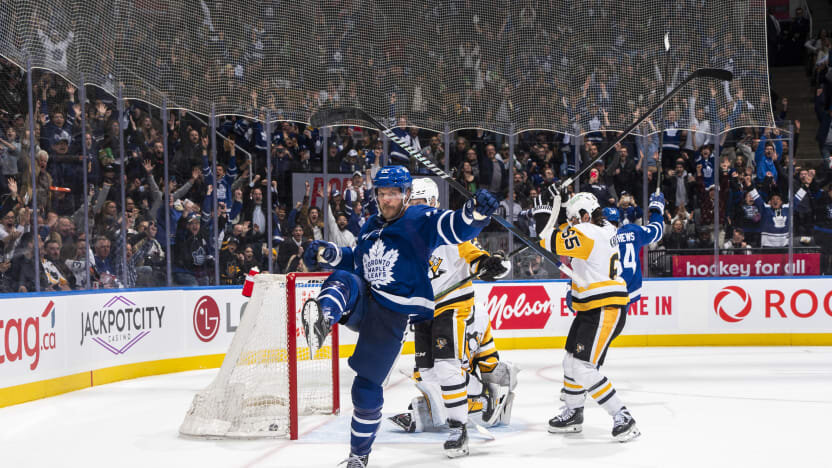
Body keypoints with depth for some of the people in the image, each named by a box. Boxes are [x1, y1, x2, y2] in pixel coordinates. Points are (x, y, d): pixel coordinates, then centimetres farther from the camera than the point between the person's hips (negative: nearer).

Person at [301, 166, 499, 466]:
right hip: (362, 304, 5)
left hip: (394, 316, -5)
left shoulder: (419, 221, -4)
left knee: (367, 384, -4)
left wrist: (476, 211, -38)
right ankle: (323, 319, -58)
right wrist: (327, 253, 14)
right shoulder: (371, 227, 17)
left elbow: (456, 228, -17)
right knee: (342, 281, -28)